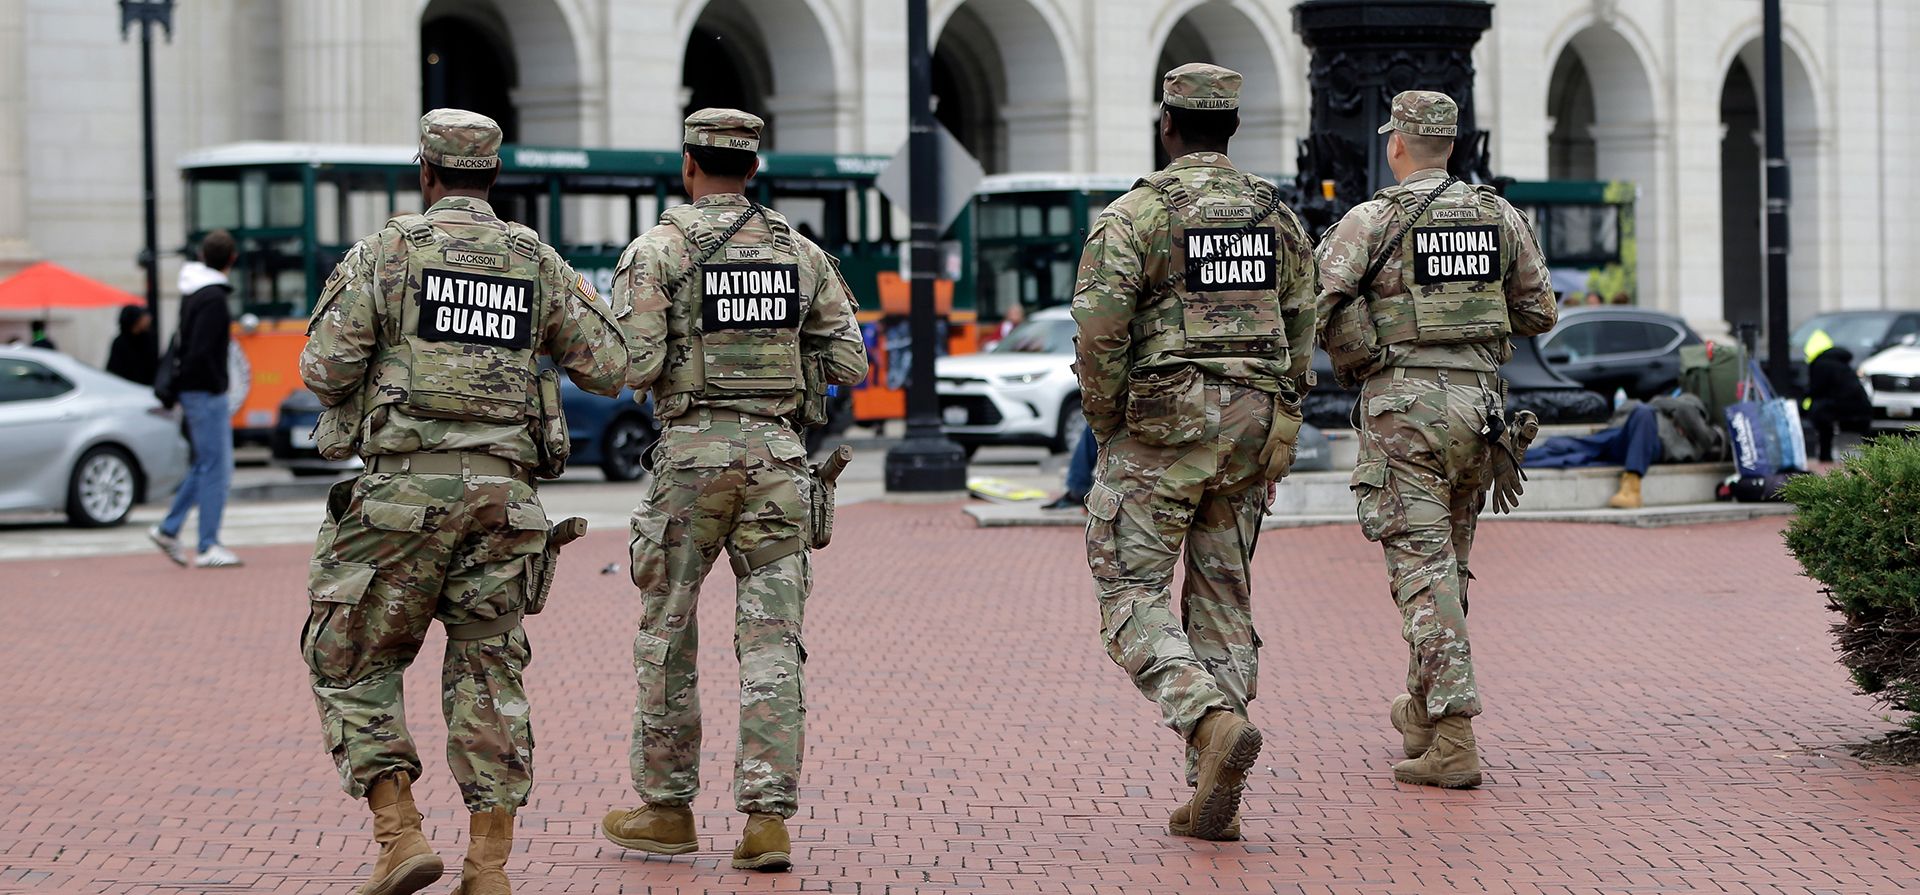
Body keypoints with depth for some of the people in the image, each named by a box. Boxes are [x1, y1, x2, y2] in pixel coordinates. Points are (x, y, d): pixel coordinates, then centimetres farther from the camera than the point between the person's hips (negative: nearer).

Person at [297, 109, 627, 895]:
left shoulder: (386, 251, 0)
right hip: (505, 491, 3)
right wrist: (574, 301, 28)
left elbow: (327, 372, -6)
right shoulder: (537, 261, 10)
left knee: (352, 662, 9)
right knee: (489, 672, 9)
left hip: (407, 484, -3)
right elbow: (608, 369, 11)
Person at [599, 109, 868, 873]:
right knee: (772, 640, 0)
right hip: (778, 456, 3)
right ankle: (768, 818, -7)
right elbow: (848, 362, 7)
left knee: (668, 633, 12)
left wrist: (624, 362, 11)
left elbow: (633, 365, -12)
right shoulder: (800, 252, 8)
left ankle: (666, 809, 19)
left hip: (693, 452, -3)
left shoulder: (658, 250, -4)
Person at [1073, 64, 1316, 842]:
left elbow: (1099, 330, -17)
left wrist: (1106, 426, -3)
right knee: (1221, 602, 10)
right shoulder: (1277, 216, 9)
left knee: (1131, 595, 1)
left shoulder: (1135, 215, -8)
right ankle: (1212, 799, 7)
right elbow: (1300, 330, 11)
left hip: (1162, 427, -5)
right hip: (1252, 428, 5)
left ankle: (1213, 721, -24)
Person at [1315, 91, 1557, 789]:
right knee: (1450, 559, 19)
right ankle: (1422, 712, 33)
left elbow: (1328, 314, -14)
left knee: (1423, 566, -6)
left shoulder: (1370, 220, -6)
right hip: (1478, 398, 5)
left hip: (1401, 402, -5)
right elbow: (1538, 313, 13)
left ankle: (1453, 742, -14)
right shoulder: (1499, 216, 8)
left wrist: (1352, 365, 6)